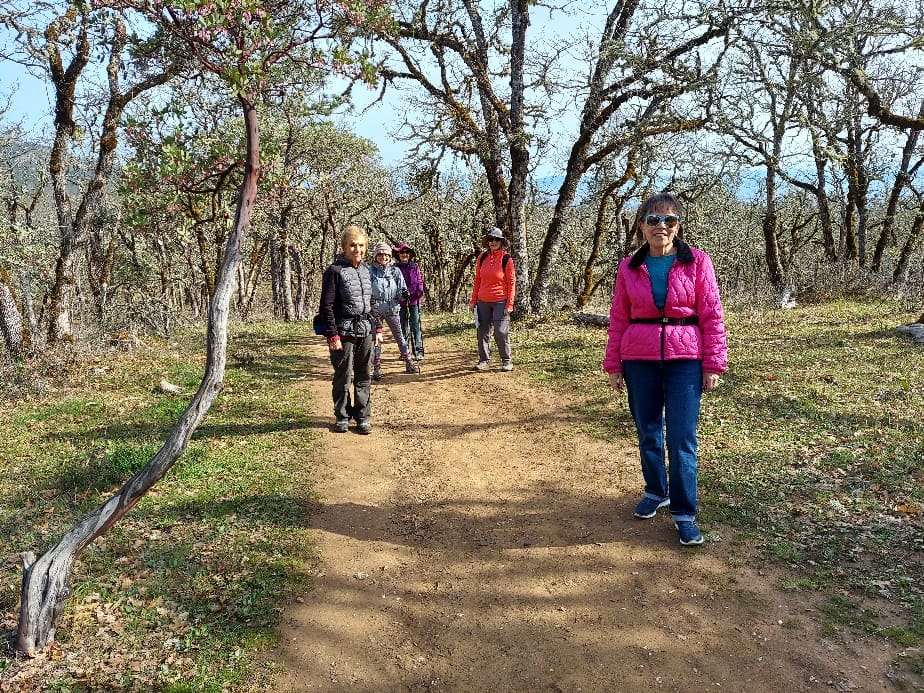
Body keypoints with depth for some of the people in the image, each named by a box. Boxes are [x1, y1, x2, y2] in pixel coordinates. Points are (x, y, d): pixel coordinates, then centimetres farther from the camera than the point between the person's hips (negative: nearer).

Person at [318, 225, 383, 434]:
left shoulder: (366, 270, 11)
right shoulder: (335, 271, -8)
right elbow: (327, 306, -10)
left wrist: (377, 328, 14)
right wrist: (332, 335, -14)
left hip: (366, 331, 6)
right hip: (345, 332, -5)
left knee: (364, 377, 9)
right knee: (343, 377, 3)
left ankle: (363, 416, 18)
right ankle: (342, 417, 17)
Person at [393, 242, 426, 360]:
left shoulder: (415, 267, 7)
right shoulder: (395, 267, 4)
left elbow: (420, 281, 8)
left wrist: (419, 291, -9)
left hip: (414, 300, 0)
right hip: (401, 302, 0)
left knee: (416, 327, -3)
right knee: (403, 327, 8)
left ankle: (418, 351, 1)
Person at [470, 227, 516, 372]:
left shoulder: (506, 259, -5)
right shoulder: (482, 258, 6)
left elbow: (511, 283, -4)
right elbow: (477, 280, 12)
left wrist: (509, 304, -10)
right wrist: (473, 300, 9)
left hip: (500, 302, -4)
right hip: (483, 302, 4)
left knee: (501, 332, -6)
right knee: (482, 332, 7)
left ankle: (507, 360, 6)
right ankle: (484, 360, 17)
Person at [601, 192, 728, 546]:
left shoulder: (697, 262, -1)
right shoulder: (629, 267, 5)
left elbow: (712, 316, -2)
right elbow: (619, 318, 7)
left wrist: (713, 364, -5)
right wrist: (613, 365, 6)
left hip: (685, 360, -2)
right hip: (639, 360, 3)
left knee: (682, 439, -3)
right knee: (647, 433, 13)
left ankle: (684, 513, 9)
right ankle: (656, 492, 34)